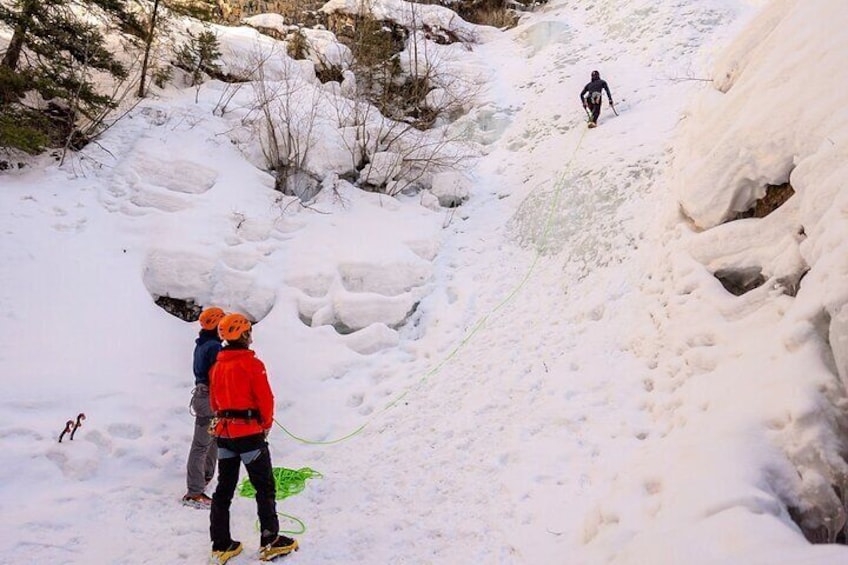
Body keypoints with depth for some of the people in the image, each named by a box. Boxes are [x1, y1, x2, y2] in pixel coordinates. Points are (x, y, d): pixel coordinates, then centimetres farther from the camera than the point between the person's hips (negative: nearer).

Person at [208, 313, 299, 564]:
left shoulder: (217, 366, 7)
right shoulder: (252, 364, -14)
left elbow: (214, 400, 14)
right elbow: (265, 398, -13)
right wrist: (266, 424, 3)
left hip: (224, 432, 7)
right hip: (249, 432, -6)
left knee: (224, 489, 13)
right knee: (265, 487, 5)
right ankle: (270, 542, 8)